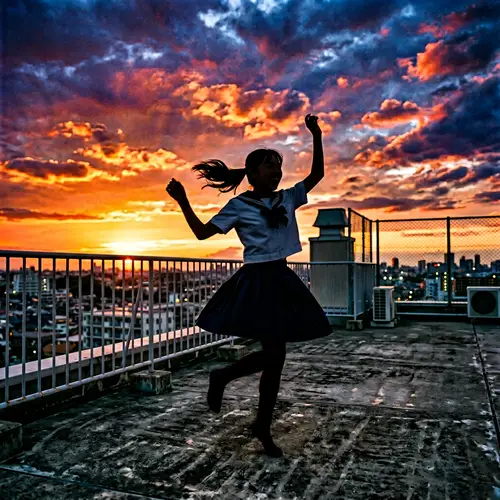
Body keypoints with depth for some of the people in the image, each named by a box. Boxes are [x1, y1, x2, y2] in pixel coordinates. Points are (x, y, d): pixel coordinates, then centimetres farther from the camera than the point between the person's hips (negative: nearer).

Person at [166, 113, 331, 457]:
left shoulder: (288, 198, 11)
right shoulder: (239, 206, -3)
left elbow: (318, 173, 12)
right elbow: (202, 232, -1)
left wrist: (316, 135, 3)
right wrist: (183, 201, -10)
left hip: (282, 280, 6)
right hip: (256, 282, -6)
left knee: (275, 354, 9)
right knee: (274, 353, -9)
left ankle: (263, 427, 27)